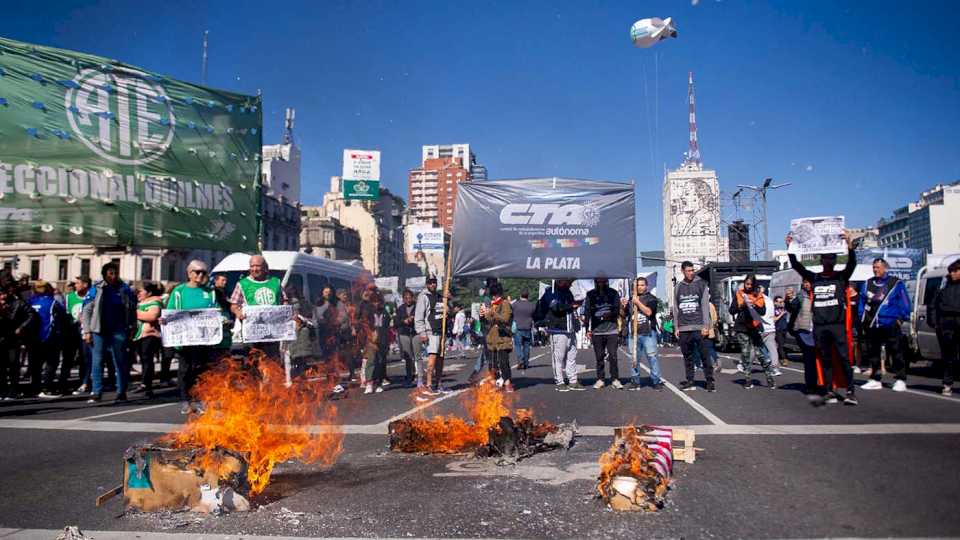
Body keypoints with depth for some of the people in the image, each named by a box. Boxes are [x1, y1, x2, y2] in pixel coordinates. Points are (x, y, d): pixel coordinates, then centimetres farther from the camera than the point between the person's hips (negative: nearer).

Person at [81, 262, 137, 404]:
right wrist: (87, 331, -4)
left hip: (119, 332, 0)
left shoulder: (125, 290, 5)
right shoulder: (95, 290, 3)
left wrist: (132, 328, 3)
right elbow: (86, 311, 2)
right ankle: (96, 392, 8)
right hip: (99, 331, 0)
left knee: (120, 362, 4)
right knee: (97, 362, 2)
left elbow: (132, 310, 9)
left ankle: (121, 392, 11)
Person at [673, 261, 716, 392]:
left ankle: (710, 381, 2)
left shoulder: (701, 284, 4)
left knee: (705, 356, -4)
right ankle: (690, 381, 13)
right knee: (687, 357, 7)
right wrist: (676, 327, 8)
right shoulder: (678, 287, 13)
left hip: (699, 328, -3)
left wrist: (706, 326, -9)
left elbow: (705, 306, -2)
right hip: (683, 329, 3)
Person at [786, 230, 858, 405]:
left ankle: (851, 392, -2)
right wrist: (790, 248, -5)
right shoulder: (814, 278, 13)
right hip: (819, 326, 3)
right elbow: (796, 266, 8)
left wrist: (849, 245, -26)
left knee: (844, 358, -5)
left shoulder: (841, 277, 6)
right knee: (825, 360, 5)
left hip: (837, 325, -3)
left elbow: (852, 263, -10)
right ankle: (830, 392, 9)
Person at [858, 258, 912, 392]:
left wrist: (901, 318, -6)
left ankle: (900, 380, 1)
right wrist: (862, 321, 13)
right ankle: (875, 380, 16)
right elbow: (861, 303, 17)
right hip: (871, 325, 5)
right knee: (872, 353, 8)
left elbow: (904, 301, 0)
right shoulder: (867, 284, 14)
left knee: (896, 352, -4)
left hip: (890, 324, -5)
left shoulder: (896, 283, 1)